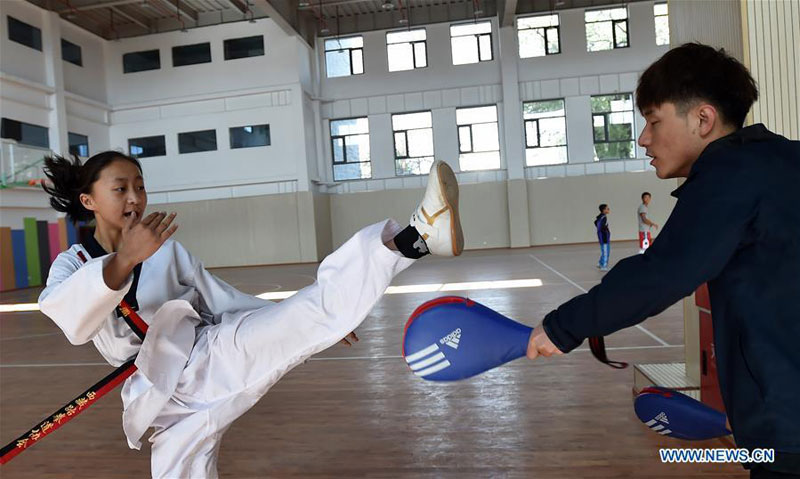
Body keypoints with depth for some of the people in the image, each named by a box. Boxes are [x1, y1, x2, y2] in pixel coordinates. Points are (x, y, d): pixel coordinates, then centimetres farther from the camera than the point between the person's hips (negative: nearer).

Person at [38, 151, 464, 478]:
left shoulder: (165, 250, 10)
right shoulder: (72, 265, 4)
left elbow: (221, 298, 11)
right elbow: (72, 319, -19)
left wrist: (310, 321, 7)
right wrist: (125, 260, -41)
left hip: (214, 355, 0)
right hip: (170, 402, 1)